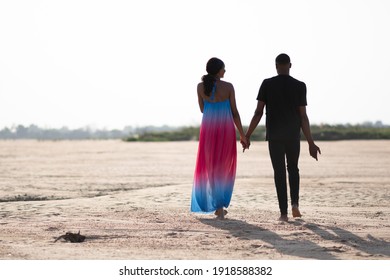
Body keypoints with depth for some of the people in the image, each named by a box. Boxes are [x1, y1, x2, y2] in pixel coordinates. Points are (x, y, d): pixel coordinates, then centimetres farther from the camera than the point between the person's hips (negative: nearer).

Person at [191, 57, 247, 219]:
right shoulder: (228, 87, -7)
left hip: (208, 130, 2)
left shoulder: (201, 87, -1)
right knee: (225, 167, 12)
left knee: (210, 167, 12)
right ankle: (220, 205, 9)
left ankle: (218, 206, 8)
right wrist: (242, 135, 3)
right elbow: (234, 113, -4)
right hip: (226, 129, -2)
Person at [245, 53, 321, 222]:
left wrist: (247, 135, 1)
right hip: (293, 135, 1)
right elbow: (303, 116, -4)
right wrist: (310, 142, -1)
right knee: (293, 168, 19)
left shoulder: (267, 84, -2)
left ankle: (283, 212, -1)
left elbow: (258, 112, -6)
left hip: (274, 135, -1)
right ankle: (295, 203, 0)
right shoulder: (299, 86, -2)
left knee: (279, 172, 4)